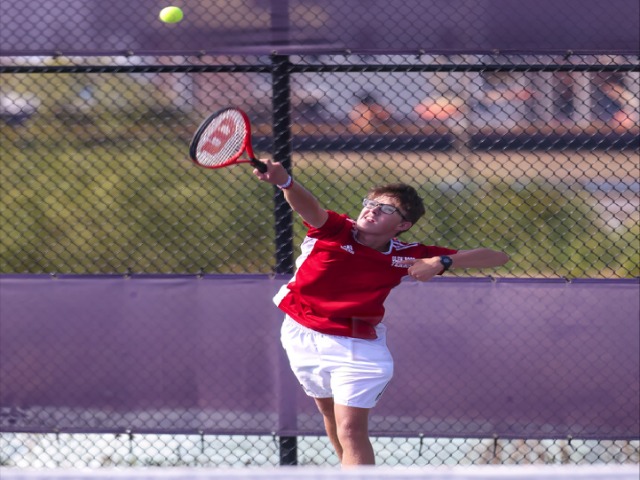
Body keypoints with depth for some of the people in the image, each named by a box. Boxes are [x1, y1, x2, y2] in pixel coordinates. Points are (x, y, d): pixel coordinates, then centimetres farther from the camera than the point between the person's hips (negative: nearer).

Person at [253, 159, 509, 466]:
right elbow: (308, 206, -40)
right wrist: (284, 181, -63)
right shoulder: (334, 230, -15)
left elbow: (495, 258, -11)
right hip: (302, 336, 2)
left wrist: (441, 262, -29)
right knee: (330, 414, 22)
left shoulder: (406, 256, -12)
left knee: (351, 431, -13)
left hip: (355, 347, -2)